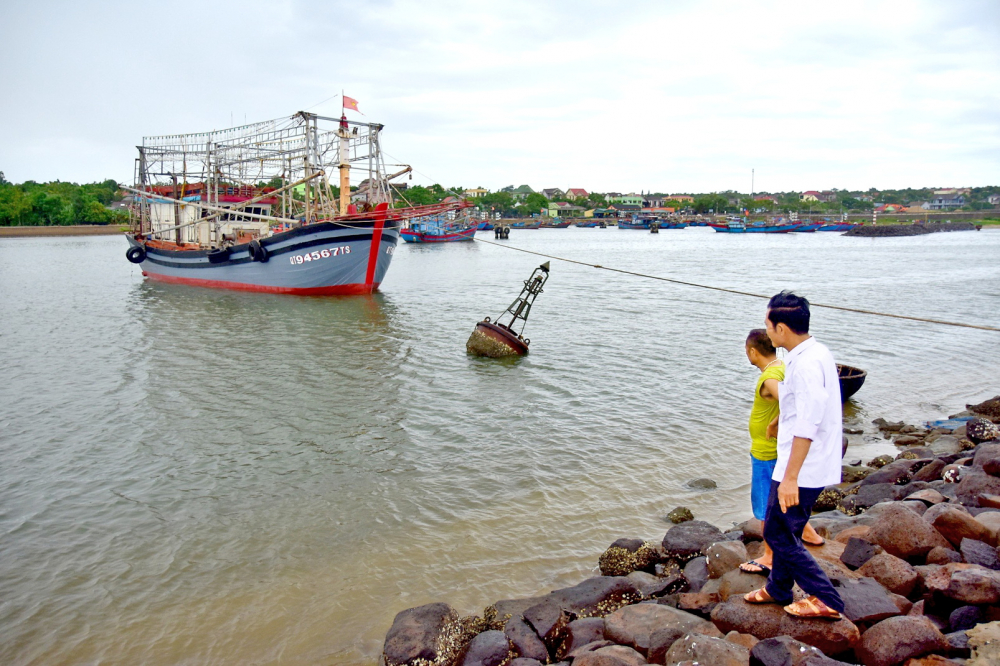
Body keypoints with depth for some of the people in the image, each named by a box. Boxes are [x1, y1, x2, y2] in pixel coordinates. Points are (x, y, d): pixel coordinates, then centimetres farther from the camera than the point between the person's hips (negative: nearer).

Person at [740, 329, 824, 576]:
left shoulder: (770, 378, -27)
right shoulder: (783, 367, 3)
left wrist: (774, 425, -26)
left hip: (766, 451, -10)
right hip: (780, 447, 10)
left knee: (765, 504, 3)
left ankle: (769, 558, 15)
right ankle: (808, 533, 43)